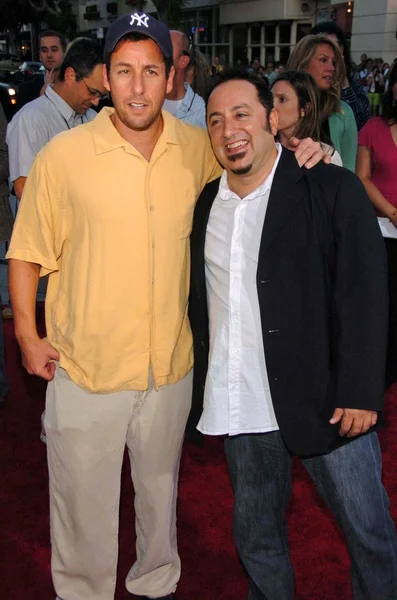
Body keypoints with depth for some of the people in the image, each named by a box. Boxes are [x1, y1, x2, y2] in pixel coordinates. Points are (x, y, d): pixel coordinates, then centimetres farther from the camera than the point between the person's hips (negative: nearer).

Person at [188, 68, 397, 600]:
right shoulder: (205, 205, 8)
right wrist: (203, 387, 8)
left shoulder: (334, 190, -6)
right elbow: (198, 303, 12)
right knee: (255, 536, 20)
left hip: (325, 402, -4)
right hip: (240, 411, 4)